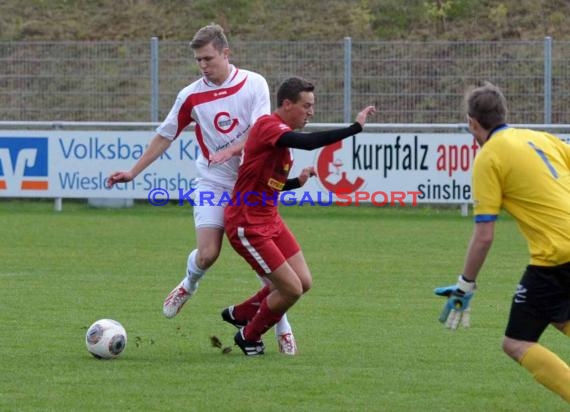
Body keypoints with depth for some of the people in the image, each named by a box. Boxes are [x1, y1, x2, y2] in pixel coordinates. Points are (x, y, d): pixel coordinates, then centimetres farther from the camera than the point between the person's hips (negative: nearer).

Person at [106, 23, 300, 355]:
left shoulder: (254, 84, -6)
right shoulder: (191, 96, -2)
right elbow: (165, 136, 7)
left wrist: (230, 150, -29)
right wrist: (133, 172, 6)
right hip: (213, 184, 1)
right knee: (207, 253, -13)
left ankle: (283, 327, 9)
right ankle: (189, 285, 24)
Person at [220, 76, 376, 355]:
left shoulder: (280, 133, 11)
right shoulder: (267, 126, -20)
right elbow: (308, 142, -38)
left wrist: (298, 182, 4)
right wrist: (355, 128, -36)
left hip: (270, 220, 10)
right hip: (247, 225, -10)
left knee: (303, 282, 8)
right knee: (291, 289, -8)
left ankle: (238, 314, 28)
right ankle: (248, 338, 16)